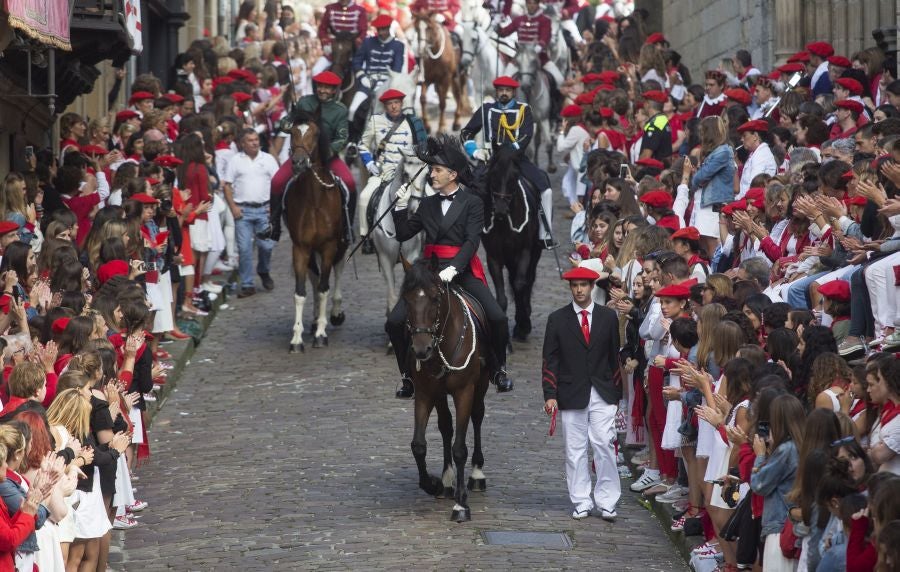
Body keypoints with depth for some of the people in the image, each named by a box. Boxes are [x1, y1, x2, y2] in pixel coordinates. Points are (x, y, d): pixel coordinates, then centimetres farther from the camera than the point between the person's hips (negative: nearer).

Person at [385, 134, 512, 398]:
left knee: (497, 318, -20)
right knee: (395, 322, -10)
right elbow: (403, 234, 16)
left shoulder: (472, 203, 0)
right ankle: (408, 376, 6)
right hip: (431, 270, 4)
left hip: (463, 271, -4)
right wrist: (401, 205, 2)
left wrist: (452, 269, -25)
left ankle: (499, 369, 4)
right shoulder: (428, 205, 14)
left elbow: (472, 241, -11)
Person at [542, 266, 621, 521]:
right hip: (571, 395, 0)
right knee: (575, 450, 3)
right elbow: (550, 360, 2)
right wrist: (550, 395, -6)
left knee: (604, 446, -7)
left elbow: (615, 356, 9)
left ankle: (606, 502, -1)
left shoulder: (608, 317, 7)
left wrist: (616, 393, 6)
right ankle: (582, 502, 10)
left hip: (602, 394, 0)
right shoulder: (557, 319, 4)